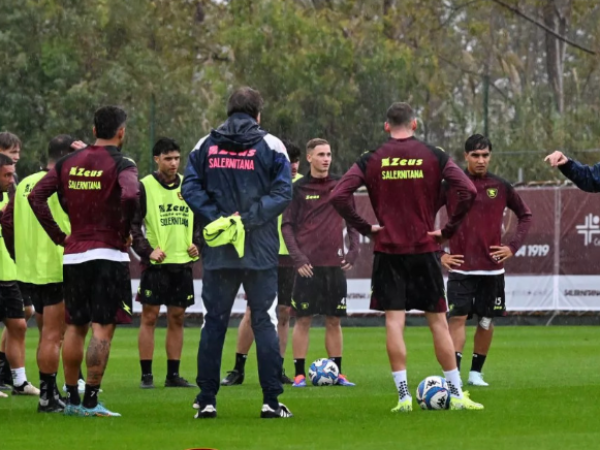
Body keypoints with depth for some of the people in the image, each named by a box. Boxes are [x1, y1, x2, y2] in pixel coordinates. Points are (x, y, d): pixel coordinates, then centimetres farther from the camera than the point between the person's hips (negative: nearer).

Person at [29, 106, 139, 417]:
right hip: (108, 255, -5)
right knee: (102, 328, -4)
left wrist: (58, 236, 8)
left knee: (75, 327, 14)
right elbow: (130, 196, -27)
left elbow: (36, 196, 5)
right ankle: (91, 401, -8)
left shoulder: (68, 163, 9)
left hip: (73, 255, 5)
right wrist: (125, 233, -11)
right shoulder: (120, 164, -8)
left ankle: (72, 398, 17)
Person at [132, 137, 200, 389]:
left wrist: (196, 244, 4)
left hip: (183, 263, 5)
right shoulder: (144, 187, -3)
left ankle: (173, 374, 13)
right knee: (149, 317, -4)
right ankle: (146, 375, -1)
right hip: (155, 264, -5)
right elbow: (132, 224, -5)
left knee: (177, 319, 7)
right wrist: (147, 251, -15)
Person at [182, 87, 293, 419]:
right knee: (264, 322, 3)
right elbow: (282, 192, -10)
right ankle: (271, 401, -1)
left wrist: (217, 218, -10)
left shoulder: (205, 145, 6)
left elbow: (190, 188, -3)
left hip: (217, 253, 2)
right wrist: (247, 219, -13)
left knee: (213, 323, 8)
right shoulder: (270, 145, -1)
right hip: (261, 253, -2)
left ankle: (207, 400, 5)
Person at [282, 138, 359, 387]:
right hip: (309, 265, -3)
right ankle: (300, 374, -1)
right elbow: (287, 226, -1)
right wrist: (298, 258, -10)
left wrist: (353, 251, 1)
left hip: (335, 264, 3)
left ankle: (337, 373, 11)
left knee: (334, 320, 6)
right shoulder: (299, 189, 0)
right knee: (303, 319, -4)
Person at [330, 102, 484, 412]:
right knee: (438, 321, 7)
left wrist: (365, 228, -2)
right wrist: (448, 230, -2)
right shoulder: (434, 157, 0)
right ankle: (456, 395, 9)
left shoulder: (371, 160, 0)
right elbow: (468, 191, -10)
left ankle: (403, 395, -5)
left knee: (394, 322, 1)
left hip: (388, 250, 0)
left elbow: (338, 196, -9)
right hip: (425, 248, 0)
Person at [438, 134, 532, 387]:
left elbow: (525, 216, 16)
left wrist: (513, 247, 4)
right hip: (460, 267, -3)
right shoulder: (450, 185, -2)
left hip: (493, 267, 3)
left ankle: (476, 372, 19)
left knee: (487, 321, 6)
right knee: (458, 318, -12)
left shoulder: (501, 187, 4)